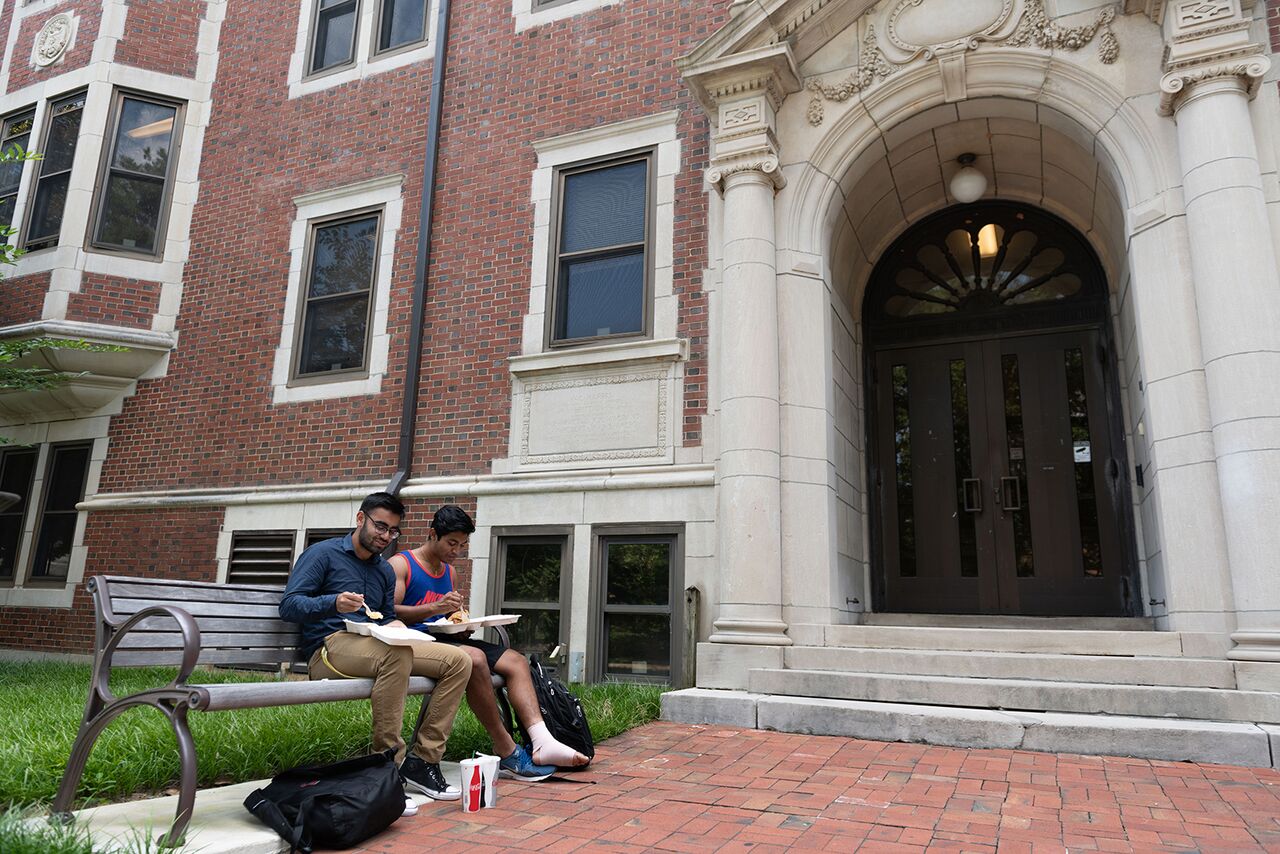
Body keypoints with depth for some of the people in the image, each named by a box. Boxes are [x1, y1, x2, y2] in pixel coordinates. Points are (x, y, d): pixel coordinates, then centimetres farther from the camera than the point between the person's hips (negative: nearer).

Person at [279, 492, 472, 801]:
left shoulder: (385, 571, 21)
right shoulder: (323, 554, 1)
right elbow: (288, 606, -9)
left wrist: (396, 625, -1)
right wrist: (334, 603, -27)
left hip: (376, 650, 7)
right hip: (329, 648, -7)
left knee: (458, 661, -10)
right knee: (397, 651, -39)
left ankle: (423, 758, -12)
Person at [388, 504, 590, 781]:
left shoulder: (449, 571, 22)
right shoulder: (400, 564, -2)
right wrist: (435, 608, -28)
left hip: (446, 638, 8)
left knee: (516, 661, -11)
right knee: (474, 658, -35)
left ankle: (543, 742, -28)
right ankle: (508, 753, -27)